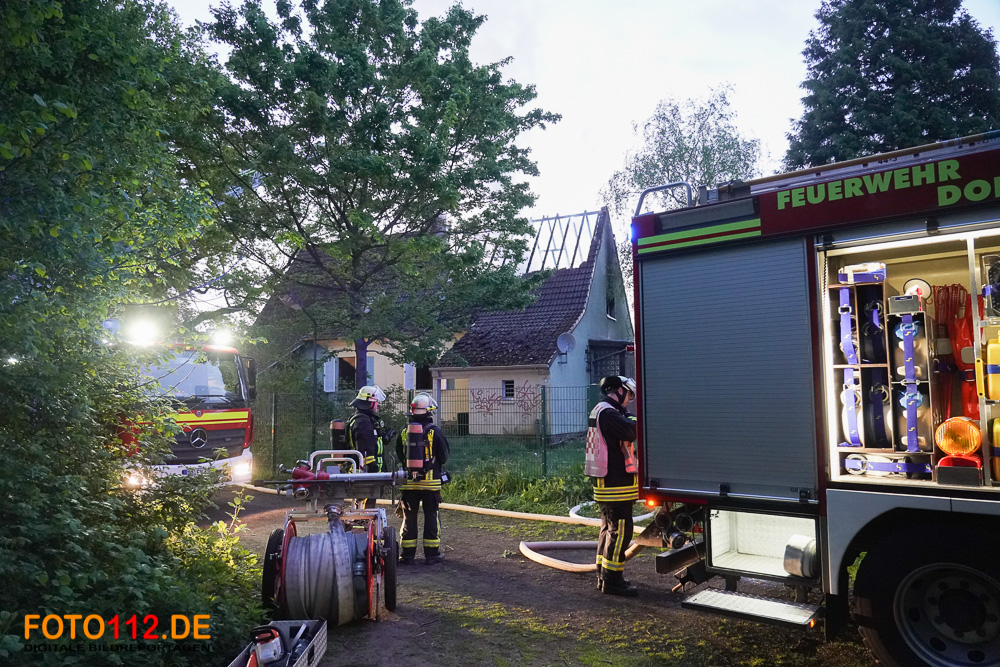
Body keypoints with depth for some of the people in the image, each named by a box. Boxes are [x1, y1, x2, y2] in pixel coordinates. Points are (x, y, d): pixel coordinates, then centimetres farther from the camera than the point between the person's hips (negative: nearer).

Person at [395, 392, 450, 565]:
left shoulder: (404, 432, -1)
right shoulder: (435, 432, -9)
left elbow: (400, 456, 9)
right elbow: (444, 457, -3)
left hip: (409, 481, 2)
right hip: (430, 482, -2)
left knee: (409, 518, 10)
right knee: (431, 517, 7)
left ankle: (408, 554, 15)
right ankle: (432, 554, 11)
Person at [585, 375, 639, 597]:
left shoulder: (599, 411, 17)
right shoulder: (608, 412, -18)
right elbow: (630, 431, -30)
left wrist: (629, 420, 3)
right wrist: (636, 420, -10)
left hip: (606, 481, 11)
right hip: (616, 482, -11)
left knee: (609, 527, 18)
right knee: (620, 530, -6)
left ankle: (603, 575, 26)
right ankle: (612, 580, -2)